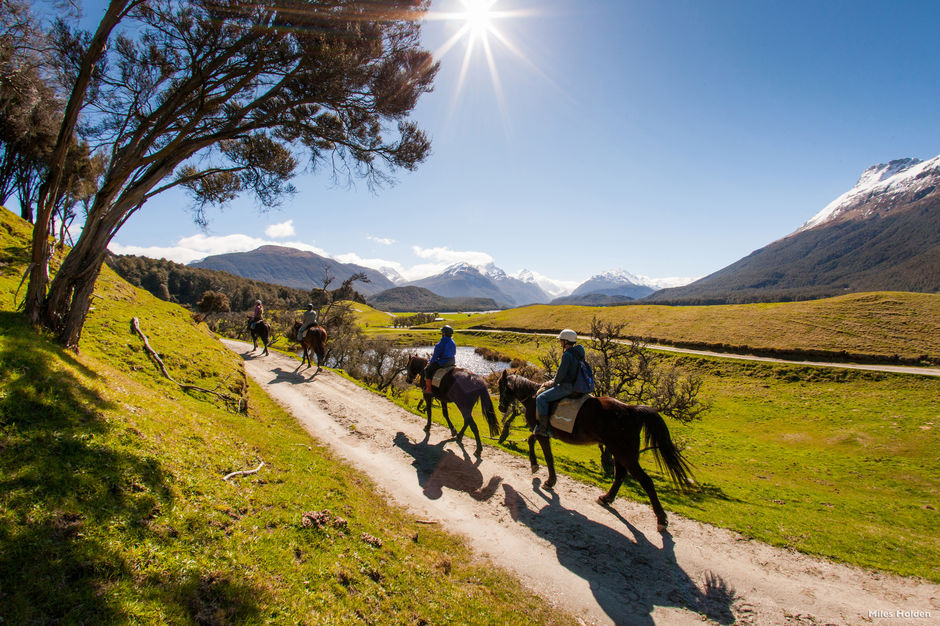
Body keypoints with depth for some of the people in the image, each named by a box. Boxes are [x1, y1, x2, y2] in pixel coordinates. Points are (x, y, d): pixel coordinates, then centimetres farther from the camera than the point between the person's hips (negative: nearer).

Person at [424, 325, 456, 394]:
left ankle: (428, 389, 7)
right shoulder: (453, 343, 3)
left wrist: (430, 362, 4)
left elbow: (435, 356, -13)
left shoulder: (439, 345, -19)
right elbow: (454, 354, 14)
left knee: (427, 370, 7)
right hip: (452, 362, 8)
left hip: (442, 363, -8)